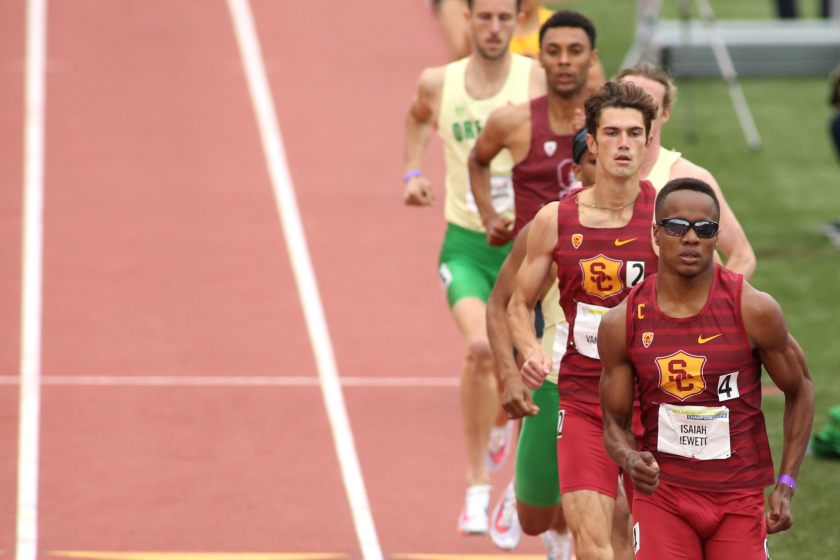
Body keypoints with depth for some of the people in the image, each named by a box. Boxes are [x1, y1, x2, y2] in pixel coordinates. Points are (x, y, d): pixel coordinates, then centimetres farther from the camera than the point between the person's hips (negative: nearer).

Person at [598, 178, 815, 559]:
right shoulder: (622, 323, -4)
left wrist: (786, 485, -1)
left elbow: (800, 390, 5)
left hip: (740, 498, 0)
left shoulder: (754, 310, -9)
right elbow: (614, 422, 4)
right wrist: (630, 459, -19)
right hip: (662, 494, 0)